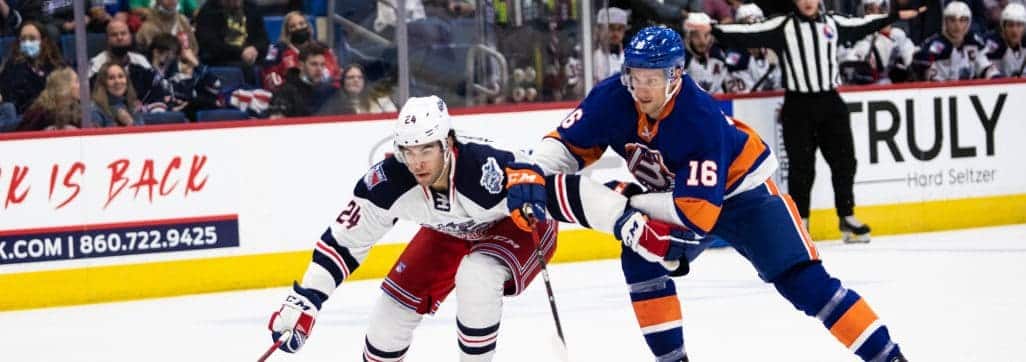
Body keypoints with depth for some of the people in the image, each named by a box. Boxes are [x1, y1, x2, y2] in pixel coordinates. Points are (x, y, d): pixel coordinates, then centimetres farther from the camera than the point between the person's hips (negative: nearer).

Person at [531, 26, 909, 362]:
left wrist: (632, 203, -37)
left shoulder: (701, 119, -37)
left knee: (803, 280, -14)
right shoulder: (613, 99, -23)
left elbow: (699, 209, -37)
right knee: (640, 259, -15)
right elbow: (568, 144, -11)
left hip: (742, 188, -6)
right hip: (675, 193, 6)